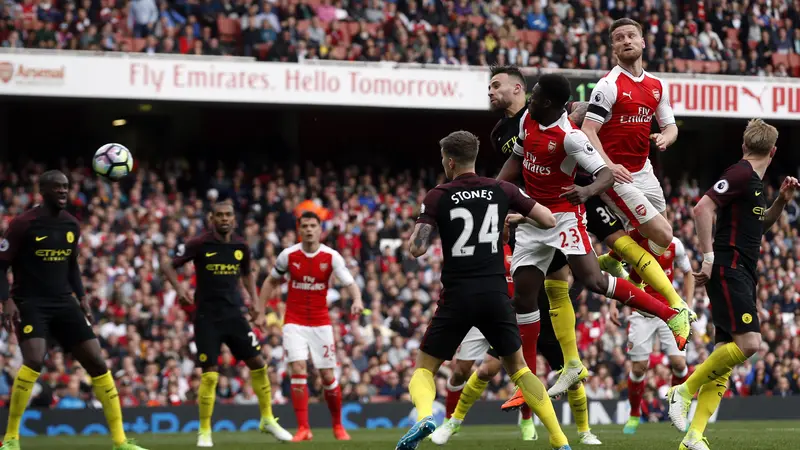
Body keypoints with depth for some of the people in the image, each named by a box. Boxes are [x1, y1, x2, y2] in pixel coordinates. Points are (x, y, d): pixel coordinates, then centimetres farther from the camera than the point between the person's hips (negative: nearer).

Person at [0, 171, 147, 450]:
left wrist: (81, 296, 11)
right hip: (30, 303, -6)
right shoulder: (23, 224, -11)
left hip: (63, 303, 6)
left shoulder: (72, 225, 8)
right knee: (34, 360, -29)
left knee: (96, 362, -2)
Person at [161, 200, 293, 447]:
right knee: (210, 374, -8)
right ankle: (204, 431, 5)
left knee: (258, 364, 2)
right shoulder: (200, 244, -9)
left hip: (234, 314, 4)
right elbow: (167, 264, -3)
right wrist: (179, 288, -19)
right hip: (207, 317, -4)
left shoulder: (241, 246, 4)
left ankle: (267, 419, 19)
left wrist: (255, 301, 11)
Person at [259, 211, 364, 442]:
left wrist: (357, 300, -38)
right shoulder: (288, 255, -3)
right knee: (298, 370, -16)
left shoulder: (331, 256, -7)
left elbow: (350, 283, -16)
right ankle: (303, 428, -13)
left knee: (328, 376, 3)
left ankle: (338, 425, 23)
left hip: (321, 323, 0)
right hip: (294, 323, 0)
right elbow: (271, 282, 12)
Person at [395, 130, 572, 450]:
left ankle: (424, 416, -22)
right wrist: (516, 217, 27)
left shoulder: (437, 196, -3)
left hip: (457, 296, -2)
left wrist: (418, 228, 12)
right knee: (517, 367, 18)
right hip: (496, 294, 2)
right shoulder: (502, 190, 4)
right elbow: (548, 220, 8)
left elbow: (416, 249, -10)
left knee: (424, 367, 10)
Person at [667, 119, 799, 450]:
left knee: (726, 352, 3)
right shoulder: (741, 175, -9)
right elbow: (703, 208, -19)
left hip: (743, 277, 10)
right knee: (748, 343, -21)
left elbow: (760, 224, 35)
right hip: (729, 271, -10)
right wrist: (709, 257, -21)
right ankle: (684, 391, -9)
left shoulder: (756, 183, 19)